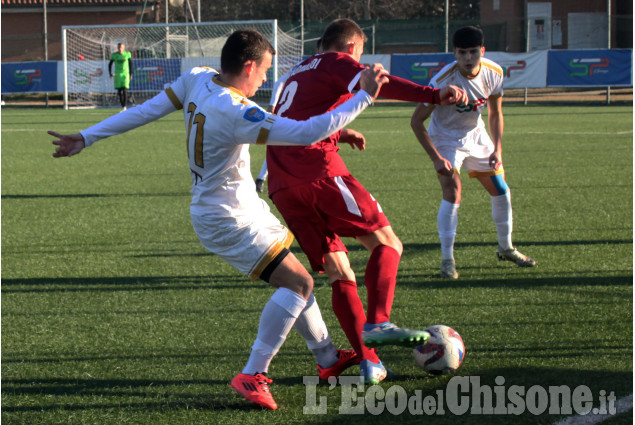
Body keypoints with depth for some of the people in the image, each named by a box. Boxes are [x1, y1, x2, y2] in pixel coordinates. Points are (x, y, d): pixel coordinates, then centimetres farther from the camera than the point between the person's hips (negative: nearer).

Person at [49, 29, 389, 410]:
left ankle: (328, 358, 31)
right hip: (228, 219, -10)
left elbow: (145, 111, 2)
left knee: (296, 280, 18)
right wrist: (364, 97, -28)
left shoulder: (197, 80, -4)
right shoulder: (234, 113, -30)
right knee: (297, 283, -13)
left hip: (245, 208, 10)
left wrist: (86, 138, 11)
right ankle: (253, 376, -13)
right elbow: (307, 133, -34)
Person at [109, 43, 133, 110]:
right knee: (119, 91, 1)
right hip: (117, 74, 2)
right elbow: (110, 64, 11)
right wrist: (110, 73, 2)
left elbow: (130, 64, 9)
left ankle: (125, 105, -12)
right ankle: (122, 105, 12)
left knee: (124, 90, -13)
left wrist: (131, 74, 7)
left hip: (125, 74, -2)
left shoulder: (127, 54, 0)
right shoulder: (114, 55, 2)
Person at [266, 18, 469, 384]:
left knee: (339, 273, 9)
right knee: (386, 243, -6)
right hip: (318, 169, -8)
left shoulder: (297, 76, 33)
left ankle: (368, 362, -2)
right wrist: (433, 95, -26)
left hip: (281, 186, 8)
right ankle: (378, 323, -29)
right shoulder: (337, 63, 8)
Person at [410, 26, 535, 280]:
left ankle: (506, 248, 31)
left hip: (476, 135, 5)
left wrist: (498, 149, -6)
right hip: (445, 138, -5)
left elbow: (495, 113, 2)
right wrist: (436, 158, -27)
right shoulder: (443, 81, -31)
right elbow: (416, 121, -23)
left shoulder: (494, 73, -15)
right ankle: (447, 260, -11)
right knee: (453, 194, -22)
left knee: (500, 190, 9)